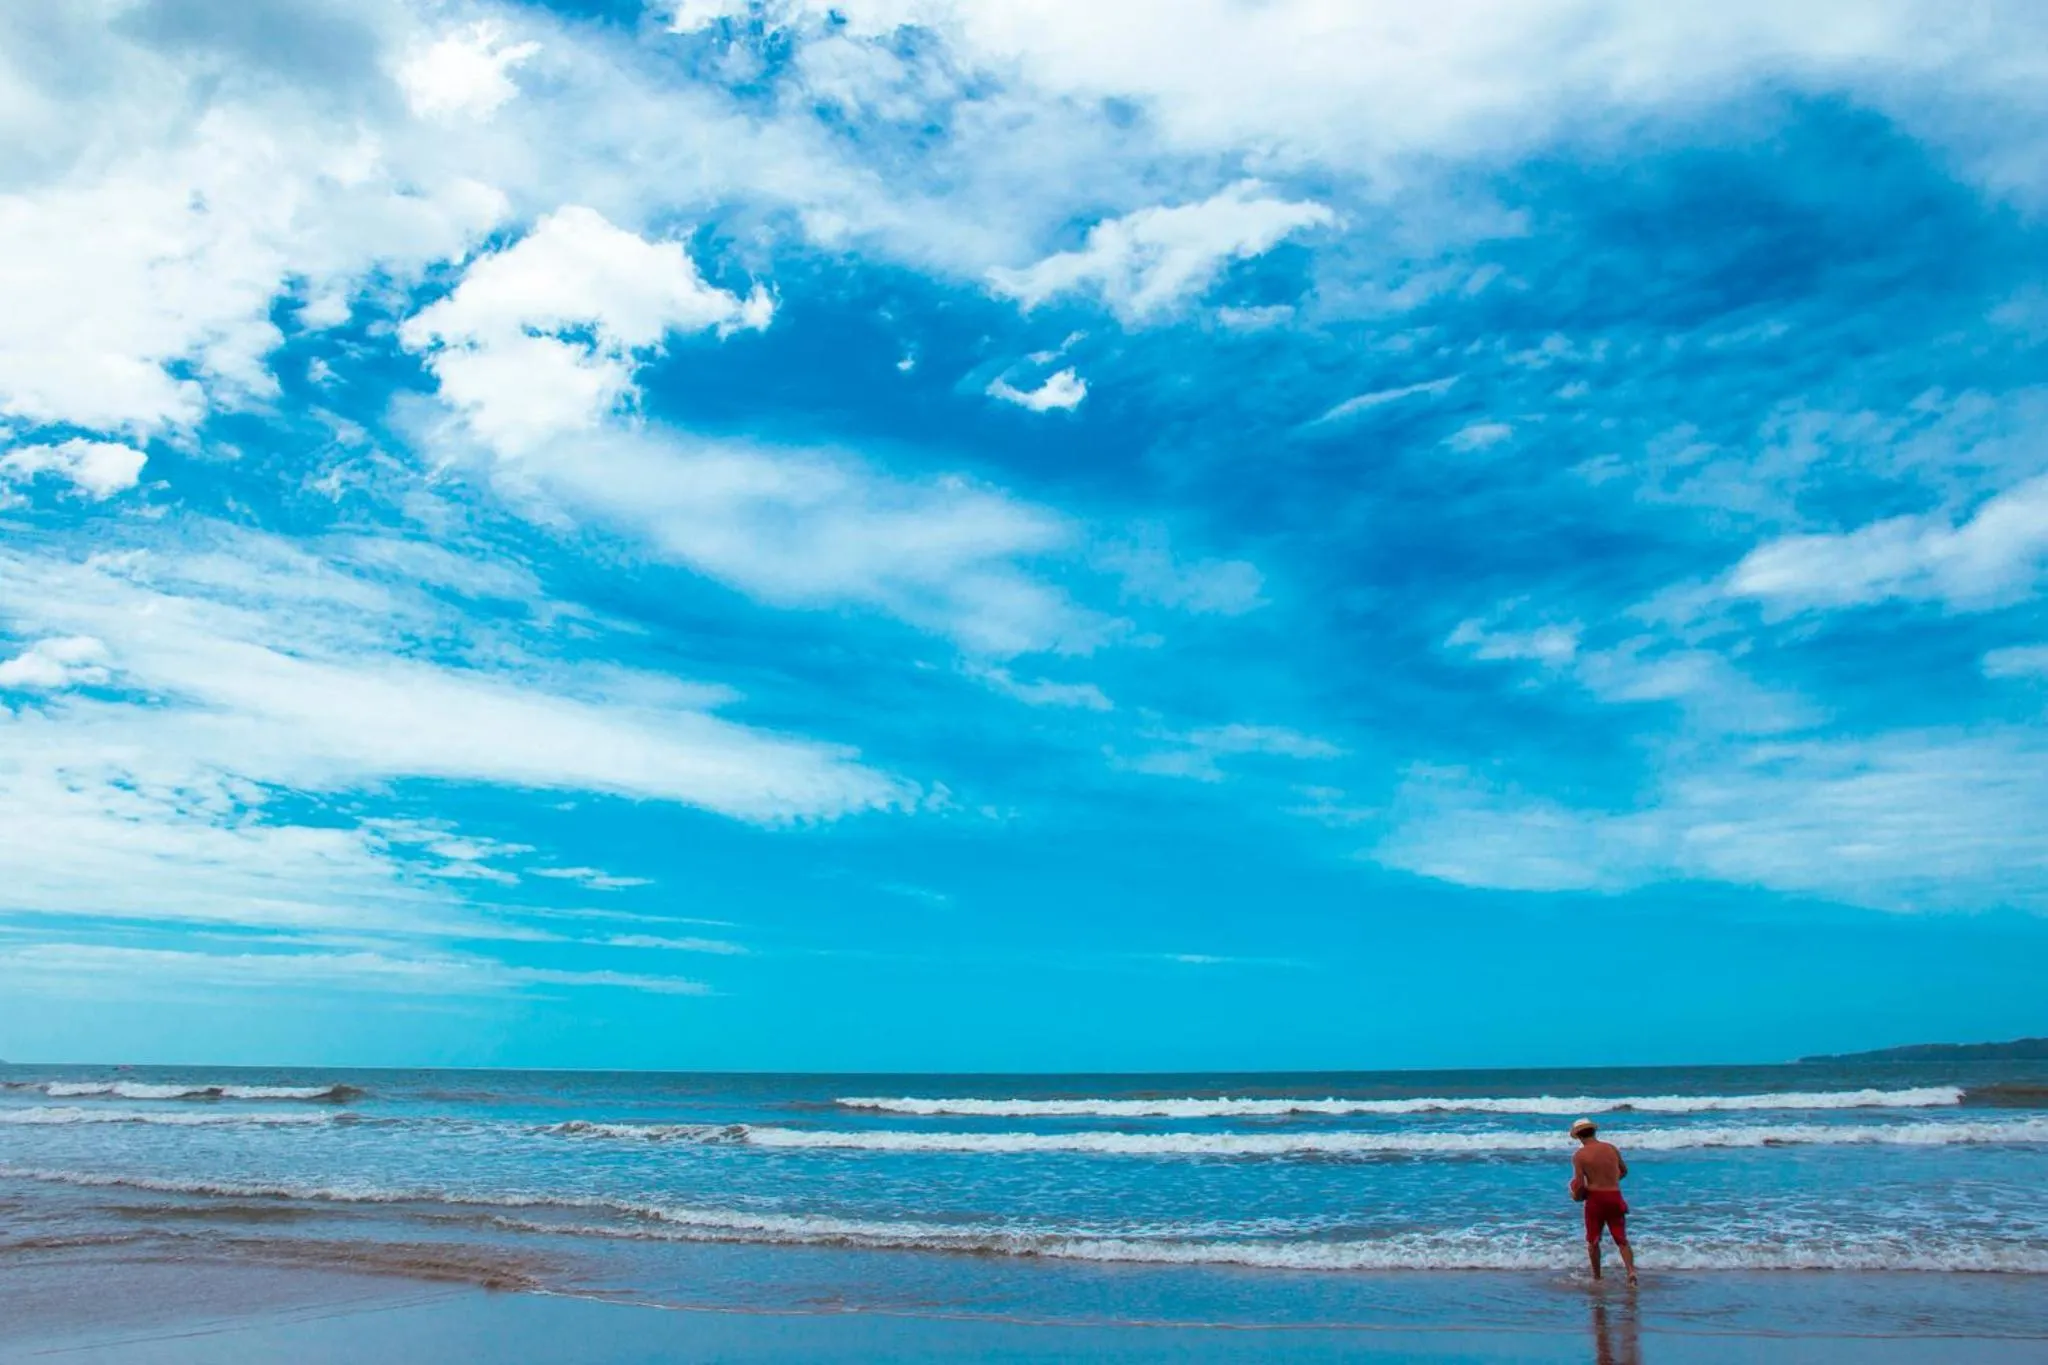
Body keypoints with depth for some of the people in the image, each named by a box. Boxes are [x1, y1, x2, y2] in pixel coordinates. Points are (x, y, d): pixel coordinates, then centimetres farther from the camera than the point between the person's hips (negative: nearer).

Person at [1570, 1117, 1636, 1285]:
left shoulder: (1579, 1155, -8)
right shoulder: (1612, 1148, 5)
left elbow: (1579, 1183, -14)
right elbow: (1624, 1170, 20)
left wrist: (1578, 1195, 7)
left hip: (1595, 1197, -3)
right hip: (1615, 1197, 3)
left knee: (1593, 1241, 14)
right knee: (1622, 1239, 6)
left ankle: (1597, 1277, 20)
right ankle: (1631, 1270, -16)